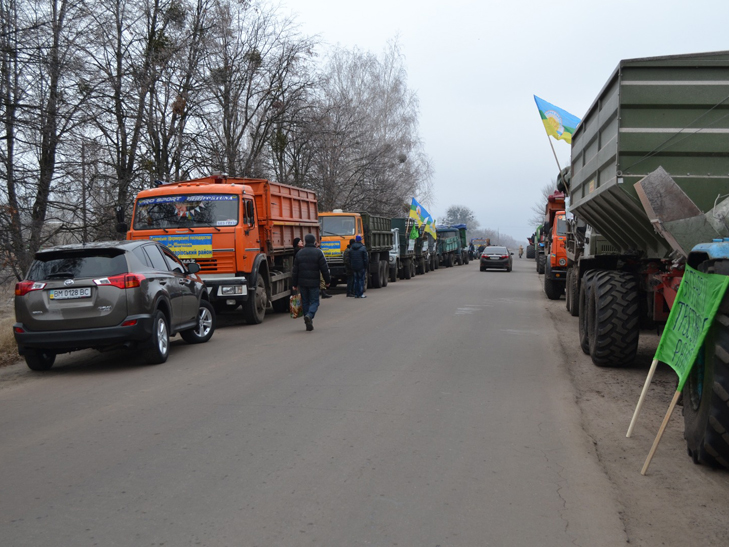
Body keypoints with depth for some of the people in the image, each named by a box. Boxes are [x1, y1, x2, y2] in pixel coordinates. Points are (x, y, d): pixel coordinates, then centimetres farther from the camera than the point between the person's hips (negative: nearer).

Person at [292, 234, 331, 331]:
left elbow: (295, 270, 8)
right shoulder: (318, 252, -5)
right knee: (314, 301, 3)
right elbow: (324, 268, -5)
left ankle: (309, 324, 12)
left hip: (302, 283, 3)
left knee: (305, 302, 12)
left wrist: (294, 284, 13)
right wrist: (327, 280, 6)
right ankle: (309, 315, -25)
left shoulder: (299, 253, 7)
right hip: (314, 282, -3)